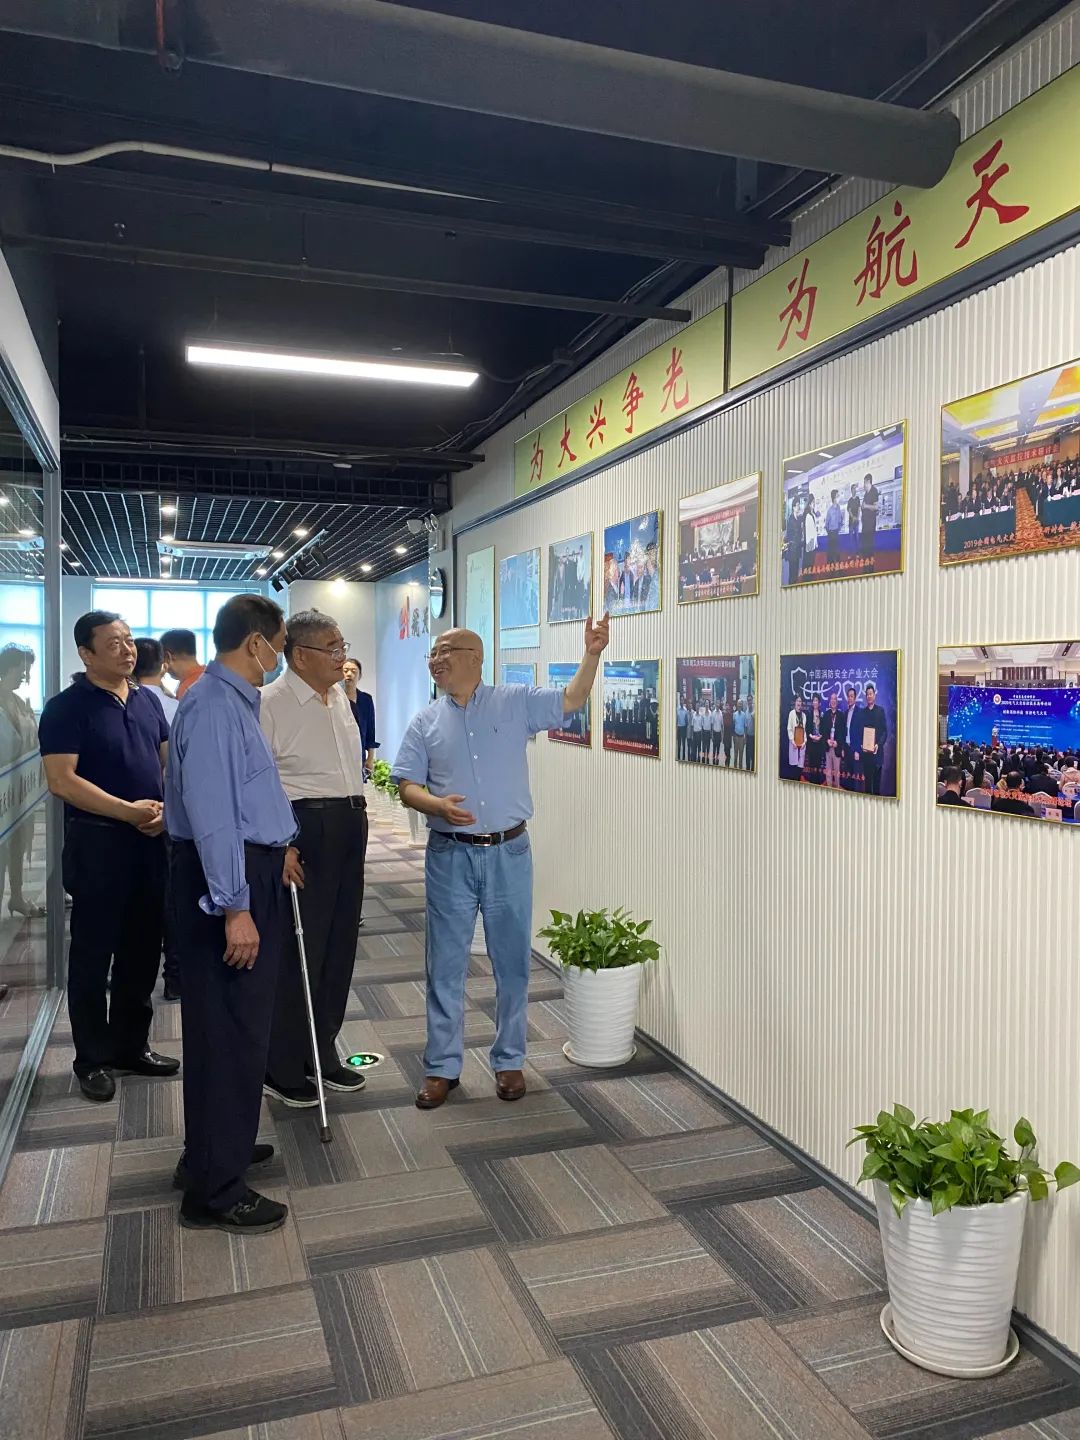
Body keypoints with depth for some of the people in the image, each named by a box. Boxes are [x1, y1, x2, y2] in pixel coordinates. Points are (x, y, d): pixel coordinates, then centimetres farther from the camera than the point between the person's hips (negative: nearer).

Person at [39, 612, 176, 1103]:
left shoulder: (147, 701, 10)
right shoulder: (67, 707, -8)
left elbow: (168, 762, 14)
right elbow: (62, 780, -16)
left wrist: (165, 808, -5)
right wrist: (128, 811, -21)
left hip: (152, 841, 6)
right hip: (97, 843, -6)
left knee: (143, 949, 13)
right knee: (92, 953, 5)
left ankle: (131, 1046, 27)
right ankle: (92, 1059, 18)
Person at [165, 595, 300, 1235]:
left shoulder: (237, 701, 13)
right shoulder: (214, 706, -19)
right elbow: (212, 814, -25)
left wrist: (276, 847, 32)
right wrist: (235, 907, -26)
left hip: (252, 871, 10)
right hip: (225, 878, -10)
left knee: (244, 1024, 20)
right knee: (229, 1030, -2)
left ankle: (218, 1148, 37)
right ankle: (213, 1191, 10)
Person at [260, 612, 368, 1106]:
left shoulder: (339, 696, 13)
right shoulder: (270, 704, -13)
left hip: (349, 825, 8)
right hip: (303, 828, -8)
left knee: (340, 942, 14)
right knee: (299, 950, -1)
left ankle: (322, 1053, 30)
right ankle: (282, 1069, 17)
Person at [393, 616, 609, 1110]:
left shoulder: (516, 703, 2)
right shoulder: (425, 722, 5)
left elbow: (571, 700, -1)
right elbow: (407, 786, 2)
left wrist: (592, 655, -15)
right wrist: (437, 805, -18)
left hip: (508, 852, -1)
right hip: (450, 855, 1)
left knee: (512, 962, 9)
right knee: (446, 965, 7)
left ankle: (509, 1061, 25)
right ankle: (442, 1066, 20)